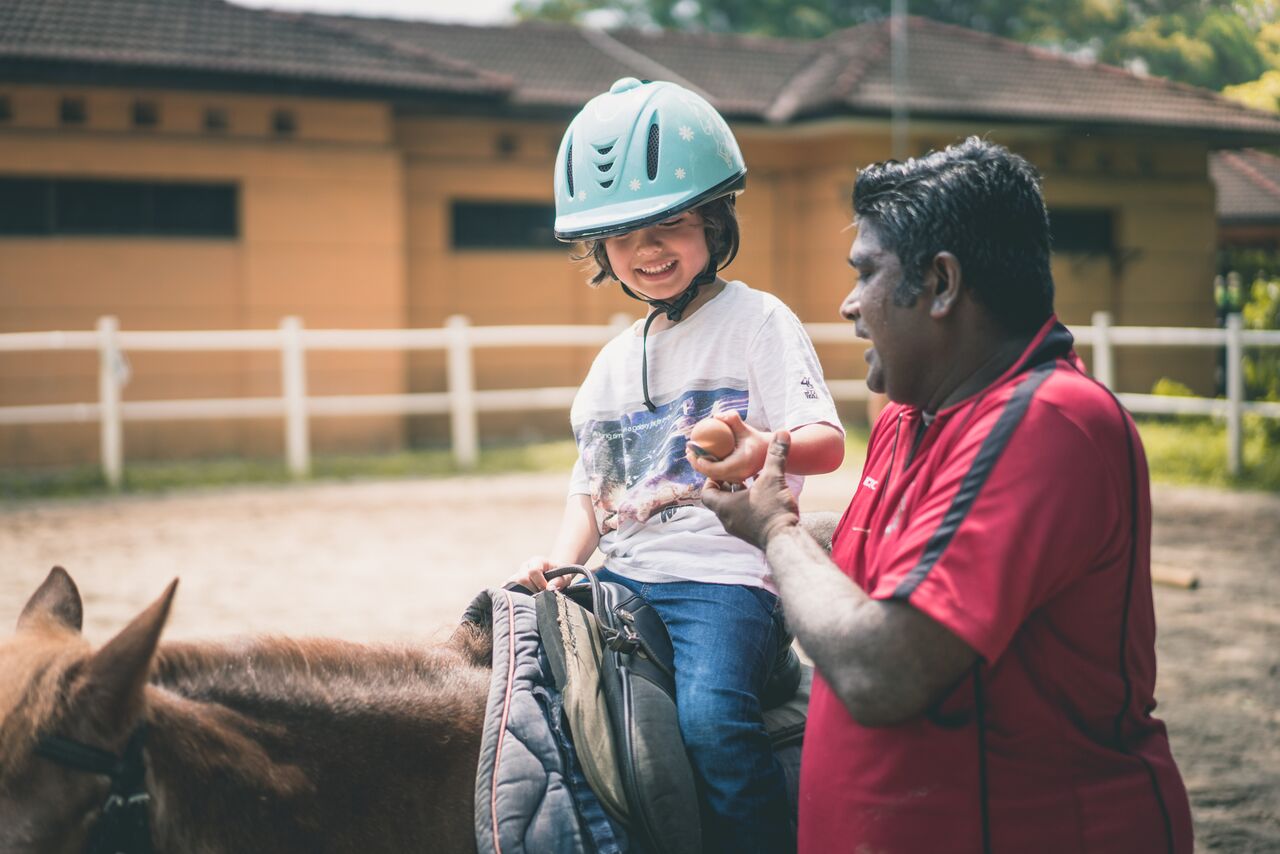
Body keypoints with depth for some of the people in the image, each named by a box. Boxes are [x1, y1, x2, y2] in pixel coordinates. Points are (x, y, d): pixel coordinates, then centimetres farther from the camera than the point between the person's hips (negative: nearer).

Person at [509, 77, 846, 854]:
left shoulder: (758, 322, 0)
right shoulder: (614, 363, 19)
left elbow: (827, 440, -15)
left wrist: (764, 449, -38)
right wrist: (558, 565, 2)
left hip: (725, 574, -7)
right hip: (624, 578, 7)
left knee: (710, 717, -32)